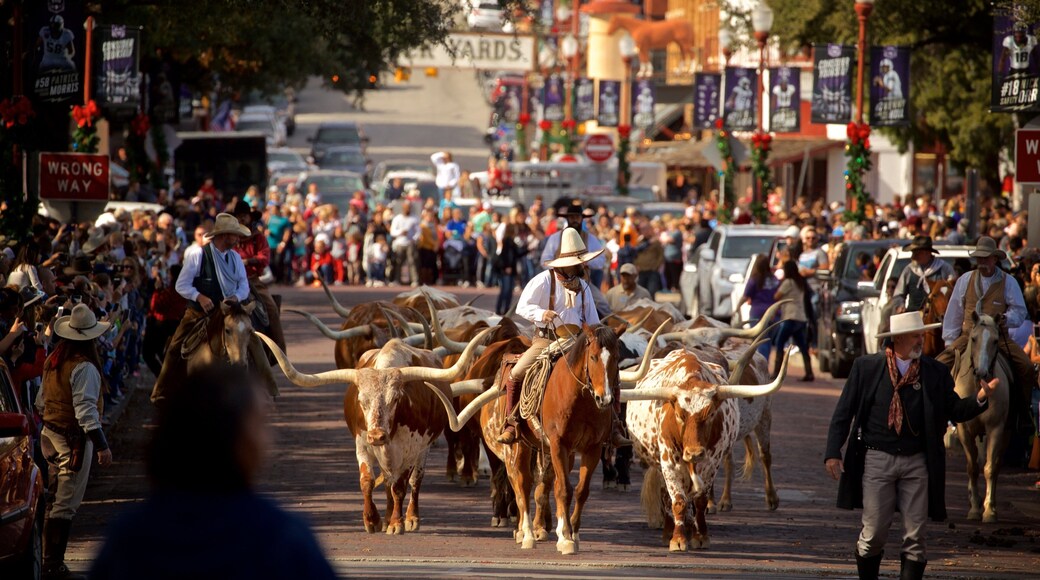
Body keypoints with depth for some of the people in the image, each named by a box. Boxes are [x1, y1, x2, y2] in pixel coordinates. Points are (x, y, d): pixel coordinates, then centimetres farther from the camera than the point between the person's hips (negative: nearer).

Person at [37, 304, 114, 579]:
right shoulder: (84, 367, -20)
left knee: (54, 501, 17)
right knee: (66, 505, -5)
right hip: (75, 439, -9)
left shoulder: (52, 361, 5)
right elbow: (86, 410, -24)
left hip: (51, 433, 9)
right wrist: (102, 446, -24)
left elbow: (41, 400, 15)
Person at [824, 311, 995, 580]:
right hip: (877, 459, -1)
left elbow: (955, 411, 7)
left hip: (917, 463, 1)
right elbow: (843, 412, 2)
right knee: (874, 534, 1)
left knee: (915, 536, 1)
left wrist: (979, 399, -13)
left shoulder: (935, 372, 4)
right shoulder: (866, 367, 0)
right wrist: (833, 452, -5)